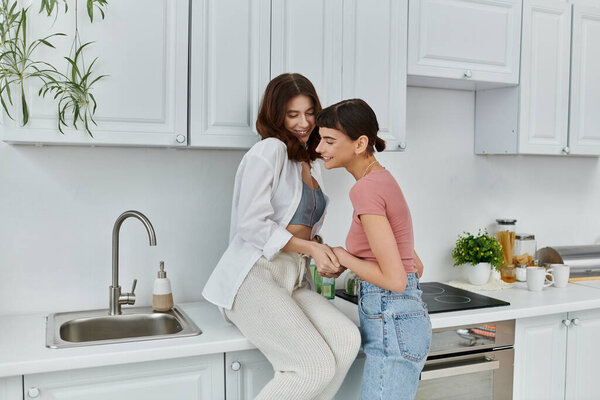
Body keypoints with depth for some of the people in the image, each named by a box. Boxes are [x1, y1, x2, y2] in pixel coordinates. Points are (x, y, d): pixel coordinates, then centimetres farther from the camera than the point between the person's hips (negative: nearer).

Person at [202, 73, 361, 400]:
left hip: (293, 281, 8)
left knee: (347, 339, -19)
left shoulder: (311, 164, 22)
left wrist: (325, 257, 6)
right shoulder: (269, 150, -5)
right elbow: (252, 224, -13)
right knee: (316, 368, -22)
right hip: (254, 276, -8)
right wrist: (311, 248, -17)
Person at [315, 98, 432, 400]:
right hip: (407, 317, 10)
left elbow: (395, 279, -21)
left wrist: (342, 257, -8)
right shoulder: (382, 180, 12)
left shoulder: (366, 190, -18)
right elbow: (416, 267, 17)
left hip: (392, 327, -10)